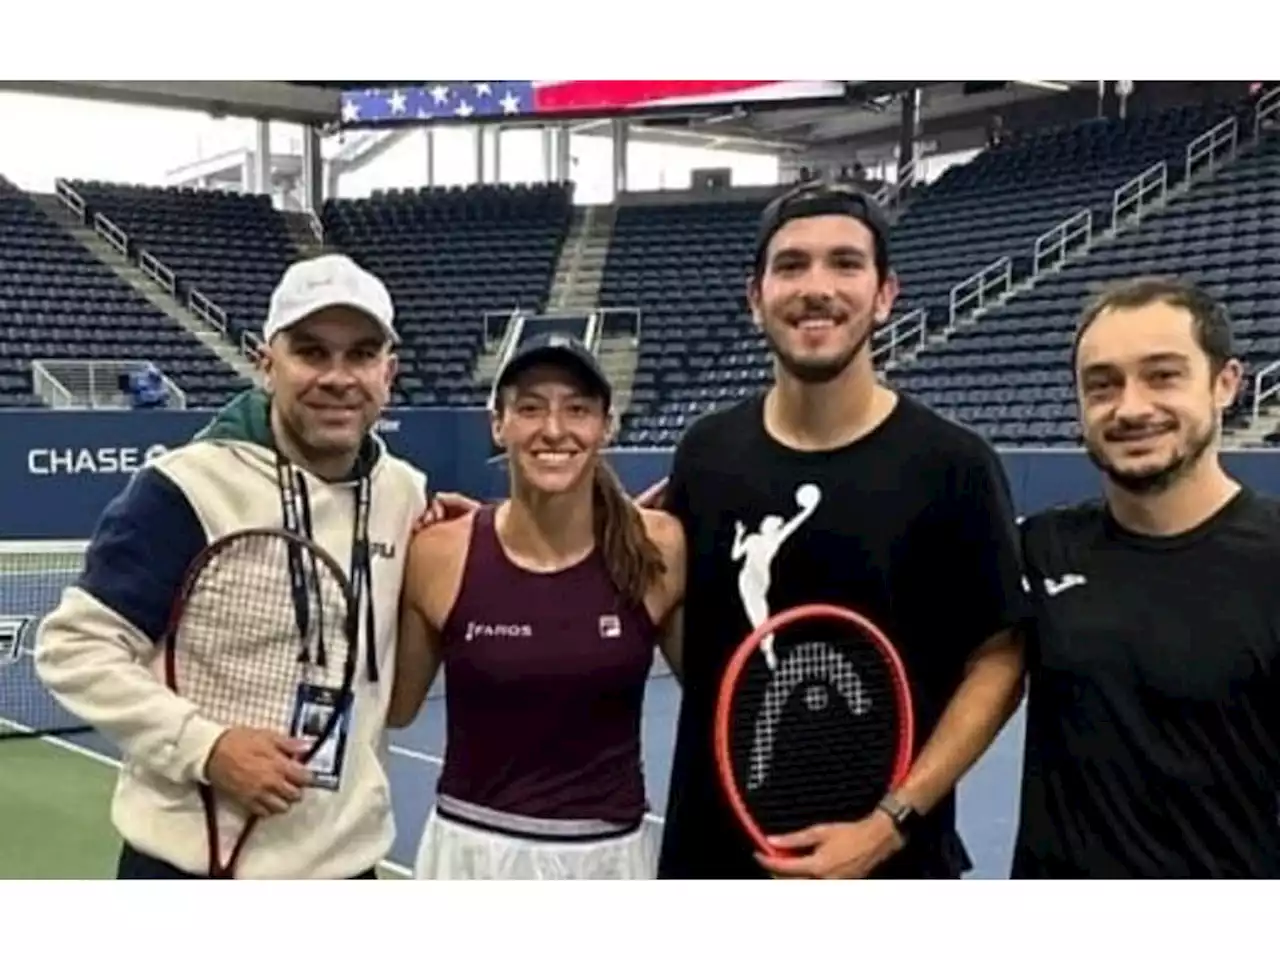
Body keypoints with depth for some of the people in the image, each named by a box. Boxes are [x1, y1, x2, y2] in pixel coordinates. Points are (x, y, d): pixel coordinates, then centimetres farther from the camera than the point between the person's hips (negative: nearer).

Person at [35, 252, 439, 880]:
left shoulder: (405, 493, 3)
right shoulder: (188, 487, -14)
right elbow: (74, 646, -12)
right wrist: (205, 747, -22)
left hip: (345, 863, 5)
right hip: (194, 867, -5)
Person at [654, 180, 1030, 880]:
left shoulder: (952, 464, -11)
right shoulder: (705, 452, 1)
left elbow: (997, 662, -8)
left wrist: (892, 821, -16)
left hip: (886, 865, -3)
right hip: (712, 856, 4)